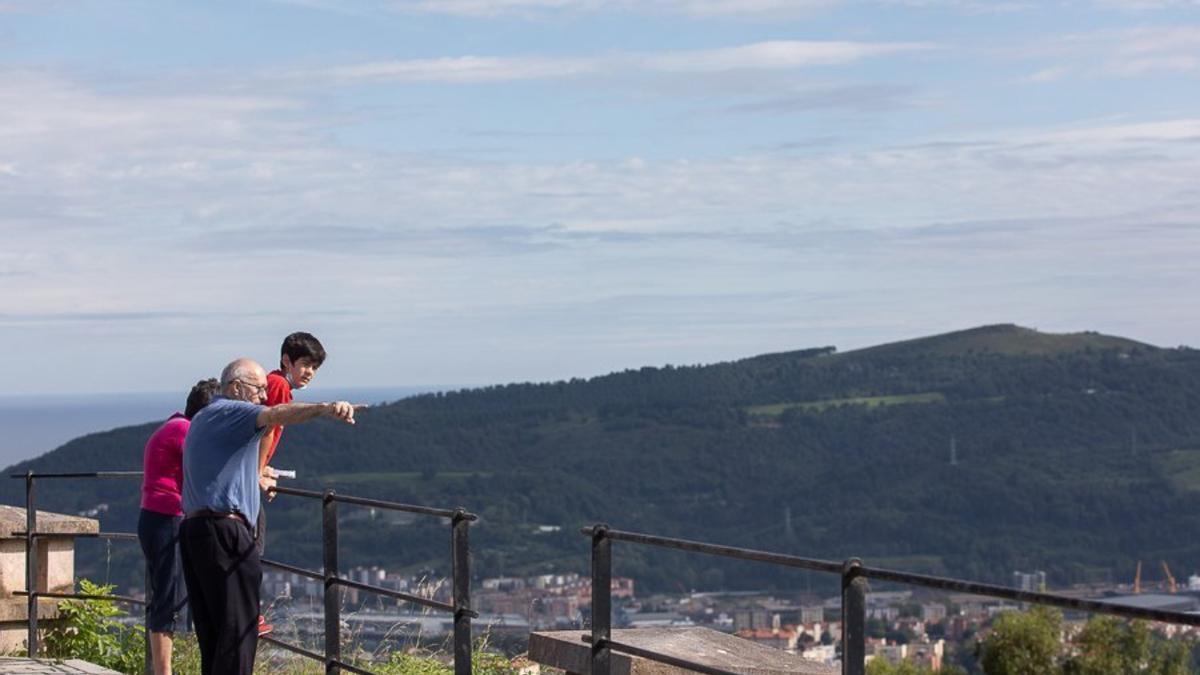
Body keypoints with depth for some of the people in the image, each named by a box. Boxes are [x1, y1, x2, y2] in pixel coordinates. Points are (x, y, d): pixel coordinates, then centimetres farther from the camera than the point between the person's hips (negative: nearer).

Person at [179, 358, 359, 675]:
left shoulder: (202, 420, 26)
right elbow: (275, 415, -27)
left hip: (193, 527, 10)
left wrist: (255, 480, 58)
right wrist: (323, 408, -42)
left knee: (212, 630, 12)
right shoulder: (228, 412, -5)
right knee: (237, 628, -10)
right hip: (223, 530, -10)